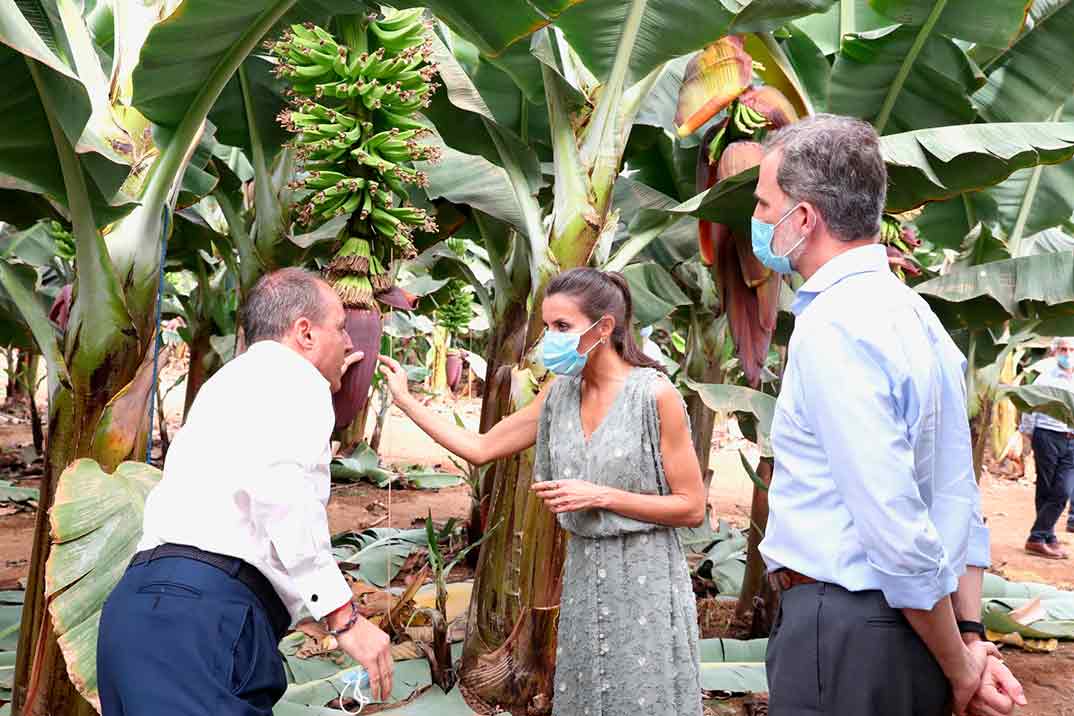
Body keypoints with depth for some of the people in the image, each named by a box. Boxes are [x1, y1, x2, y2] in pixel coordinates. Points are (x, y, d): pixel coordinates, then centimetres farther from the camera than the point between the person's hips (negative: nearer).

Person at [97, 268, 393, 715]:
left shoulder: (237, 379, 29)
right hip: (203, 611, -10)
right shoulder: (292, 376, 1)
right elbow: (280, 489, -19)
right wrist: (345, 617, -18)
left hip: (149, 600, 10)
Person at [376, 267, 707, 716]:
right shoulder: (559, 395, 4)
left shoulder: (654, 394, -14)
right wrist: (404, 399, 7)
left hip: (644, 578, -5)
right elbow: (479, 448, 8)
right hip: (583, 577, 6)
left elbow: (692, 507, -11)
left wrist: (600, 496, -18)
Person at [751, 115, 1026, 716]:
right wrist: (972, 639, 7)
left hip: (841, 628, -9)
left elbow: (899, 532, -22)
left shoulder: (831, 329, -20)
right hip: (912, 631, 9)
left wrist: (958, 667, -10)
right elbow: (961, 501, 8)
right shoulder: (917, 312, 9)